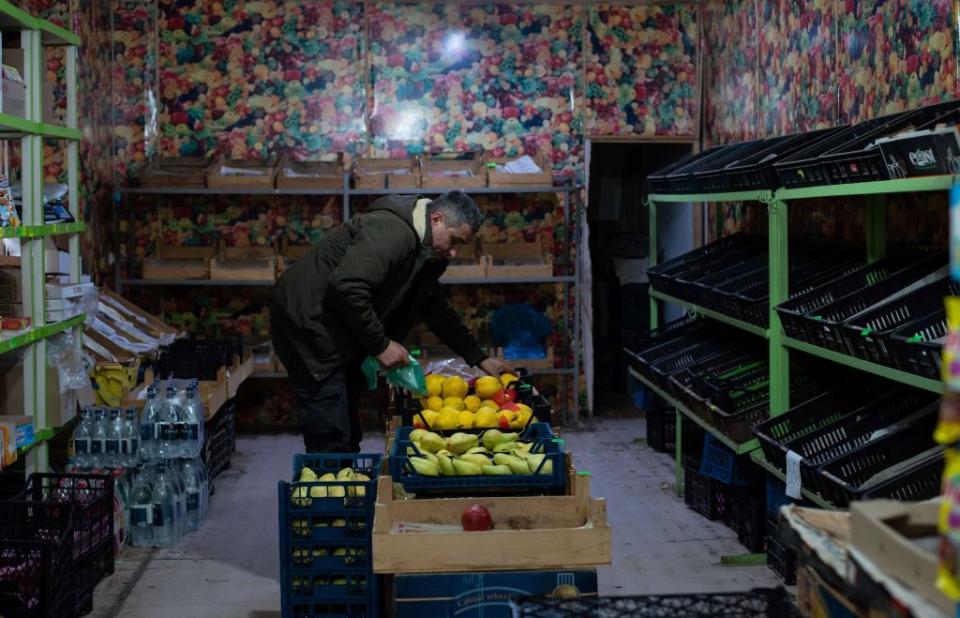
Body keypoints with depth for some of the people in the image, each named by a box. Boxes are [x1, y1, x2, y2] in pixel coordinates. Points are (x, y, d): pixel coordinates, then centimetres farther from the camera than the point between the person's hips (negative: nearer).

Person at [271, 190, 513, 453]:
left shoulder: (427, 253, 11)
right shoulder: (392, 231, -22)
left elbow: (438, 311, 22)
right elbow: (346, 286, -33)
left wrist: (479, 359, 17)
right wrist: (381, 344, -22)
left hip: (341, 338, 10)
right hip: (309, 325, -10)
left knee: (349, 436, 15)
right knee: (332, 442, -10)